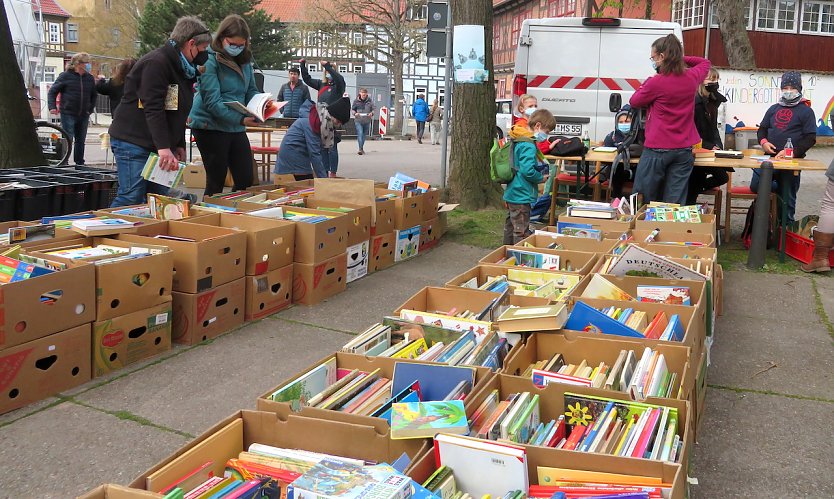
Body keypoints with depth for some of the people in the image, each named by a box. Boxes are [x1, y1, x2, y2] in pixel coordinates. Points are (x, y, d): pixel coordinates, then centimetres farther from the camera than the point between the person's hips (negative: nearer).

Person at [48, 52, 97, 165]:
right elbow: (52, 91, 0)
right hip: (68, 114, -4)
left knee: (81, 141, 11)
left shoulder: (90, 78, 8)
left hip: (83, 116, 5)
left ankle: (79, 164, 22)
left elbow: (93, 95, 22)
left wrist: (90, 109, 12)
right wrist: (52, 107, -10)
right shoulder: (65, 76, -4)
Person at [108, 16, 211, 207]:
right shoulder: (156, 62, -16)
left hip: (157, 146, 9)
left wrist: (179, 145, 10)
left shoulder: (182, 68, 14)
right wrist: (164, 148, -32)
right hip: (132, 141, -9)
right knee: (131, 198, -12)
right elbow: (153, 108, -25)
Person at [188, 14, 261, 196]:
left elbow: (251, 91, 12)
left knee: (246, 180, 8)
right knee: (216, 181, 2)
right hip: (210, 125, -7)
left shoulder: (245, 60, 7)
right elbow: (212, 101, -21)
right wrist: (241, 119, -30)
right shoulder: (209, 60, -14)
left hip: (237, 127, 7)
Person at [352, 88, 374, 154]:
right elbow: (352, 109, 8)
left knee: (364, 134, 13)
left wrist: (371, 113, -14)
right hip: (358, 120, -2)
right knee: (360, 133, -16)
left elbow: (373, 109, 8)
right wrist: (355, 113, -13)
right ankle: (360, 149, -17)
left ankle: (362, 148, 27)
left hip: (367, 121, 2)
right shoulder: (356, 101, 0)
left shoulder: (370, 101, 2)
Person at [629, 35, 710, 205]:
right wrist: (680, 59, 14)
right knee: (675, 203, 5)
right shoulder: (691, 77, 2)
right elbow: (705, 63, 26)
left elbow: (634, 102, 2)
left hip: (657, 149, -5)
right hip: (684, 149, 5)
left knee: (642, 203, 6)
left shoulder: (656, 82, -15)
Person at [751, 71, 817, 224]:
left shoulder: (806, 111, 0)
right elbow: (762, 129, 20)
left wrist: (792, 152, -21)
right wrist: (763, 142, -3)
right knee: (755, 186, -4)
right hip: (769, 158, 5)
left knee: (788, 199, 0)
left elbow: (810, 138, -6)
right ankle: (782, 189, 21)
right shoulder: (774, 108, 15)